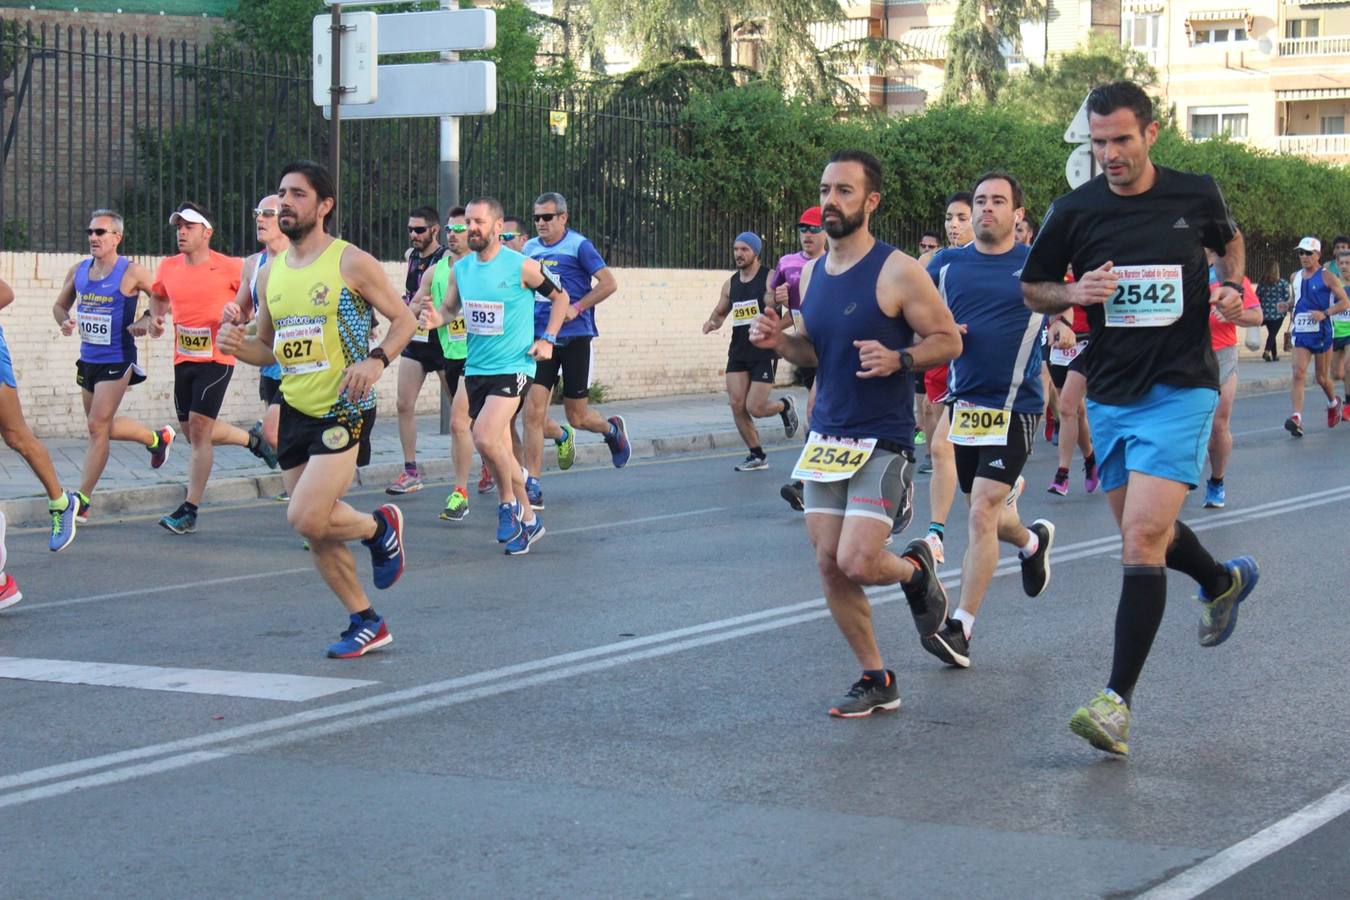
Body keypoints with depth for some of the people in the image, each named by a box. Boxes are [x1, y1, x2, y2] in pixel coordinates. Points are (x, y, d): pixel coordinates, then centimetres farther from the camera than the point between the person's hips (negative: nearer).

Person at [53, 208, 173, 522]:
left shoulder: (132, 273, -12)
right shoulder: (78, 271, 5)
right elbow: (60, 305, 17)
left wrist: (147, 322, -18)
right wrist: (65, 321, -4)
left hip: (117, 361, -7)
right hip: (87, 359, 7)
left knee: (98, 426, -11)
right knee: (104, 425, 19)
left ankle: (83, 500, -5)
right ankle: (157, 438, 44)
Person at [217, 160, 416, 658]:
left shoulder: (352, 263, -7)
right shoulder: (271, 273, 11)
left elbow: (404, 318, -2)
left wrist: (376, 360, -20)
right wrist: (239, 345, -3)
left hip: (344, 410, -7)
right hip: (295, 411, 7)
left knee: (306, 518, -19)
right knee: (316, 533, 7)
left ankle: (380, 525, 11)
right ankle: (366, 623, 23)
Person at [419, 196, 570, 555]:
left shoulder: (522, 266, -10)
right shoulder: (460, 269, 4)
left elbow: (560, 297, 3)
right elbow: (449, 308, 15)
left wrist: (547, 340, -4)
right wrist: (436, 316, -8)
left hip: (512, 367, -6)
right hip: (475, 369, 6)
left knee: (485, 439, -23)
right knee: (500, 449, 11)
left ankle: (509, 503, 2)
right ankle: (528, 520, 24)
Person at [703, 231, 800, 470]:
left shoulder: (770, 278, -8)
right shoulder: (730, 284, 10)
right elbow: (720, 311, 23)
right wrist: (712, 322, 1)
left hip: (764, 352, -5)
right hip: (738, 351, 5)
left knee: (755, 408, -9)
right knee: (736, 405, -4)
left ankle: (785, 405, 25)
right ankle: (757, 456, 10)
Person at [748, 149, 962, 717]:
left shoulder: (897, 272, -11)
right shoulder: (812, 273, 10)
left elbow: (948, 340, -7)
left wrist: (899, 360, -24)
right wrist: (779, 342, 0)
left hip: (882, 441, -7)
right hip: (826, 437, 7)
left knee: (857, 561, -16)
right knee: (829, 565, 3)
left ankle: (917, 570, 20)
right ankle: (876, 680, 17)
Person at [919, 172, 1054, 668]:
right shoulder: (947, 264, 6)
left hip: (1014, 406, -4)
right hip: (964, 400, 4)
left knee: (982, 513, -13)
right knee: (984, 509, 16)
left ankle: (961, 627, -8)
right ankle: (1032, 541, 51)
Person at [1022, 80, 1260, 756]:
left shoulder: (1196, 195, -2)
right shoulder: (1073, 212, -1)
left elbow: (1230, 241, 21)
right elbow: (1032, 289, 10)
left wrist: (1231, 288, 1)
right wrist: (1076, 293, -10)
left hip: (1180, 389, -4)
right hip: (1109, 393, 4)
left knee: (1143, 537, -17)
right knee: (1143, 532, 17)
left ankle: (1118, 700, -16)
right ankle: (1224, 581, 50)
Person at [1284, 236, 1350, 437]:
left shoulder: (1327, 277, -6)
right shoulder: (1295, 278, 11)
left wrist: (1325, 313, -21)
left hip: (1321, 332, -4)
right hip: (1301, 332, 4)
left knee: (1322, 377, 9)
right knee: (1298, 373, -14)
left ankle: (1333, 403, 42)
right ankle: (1297, 418, -24)